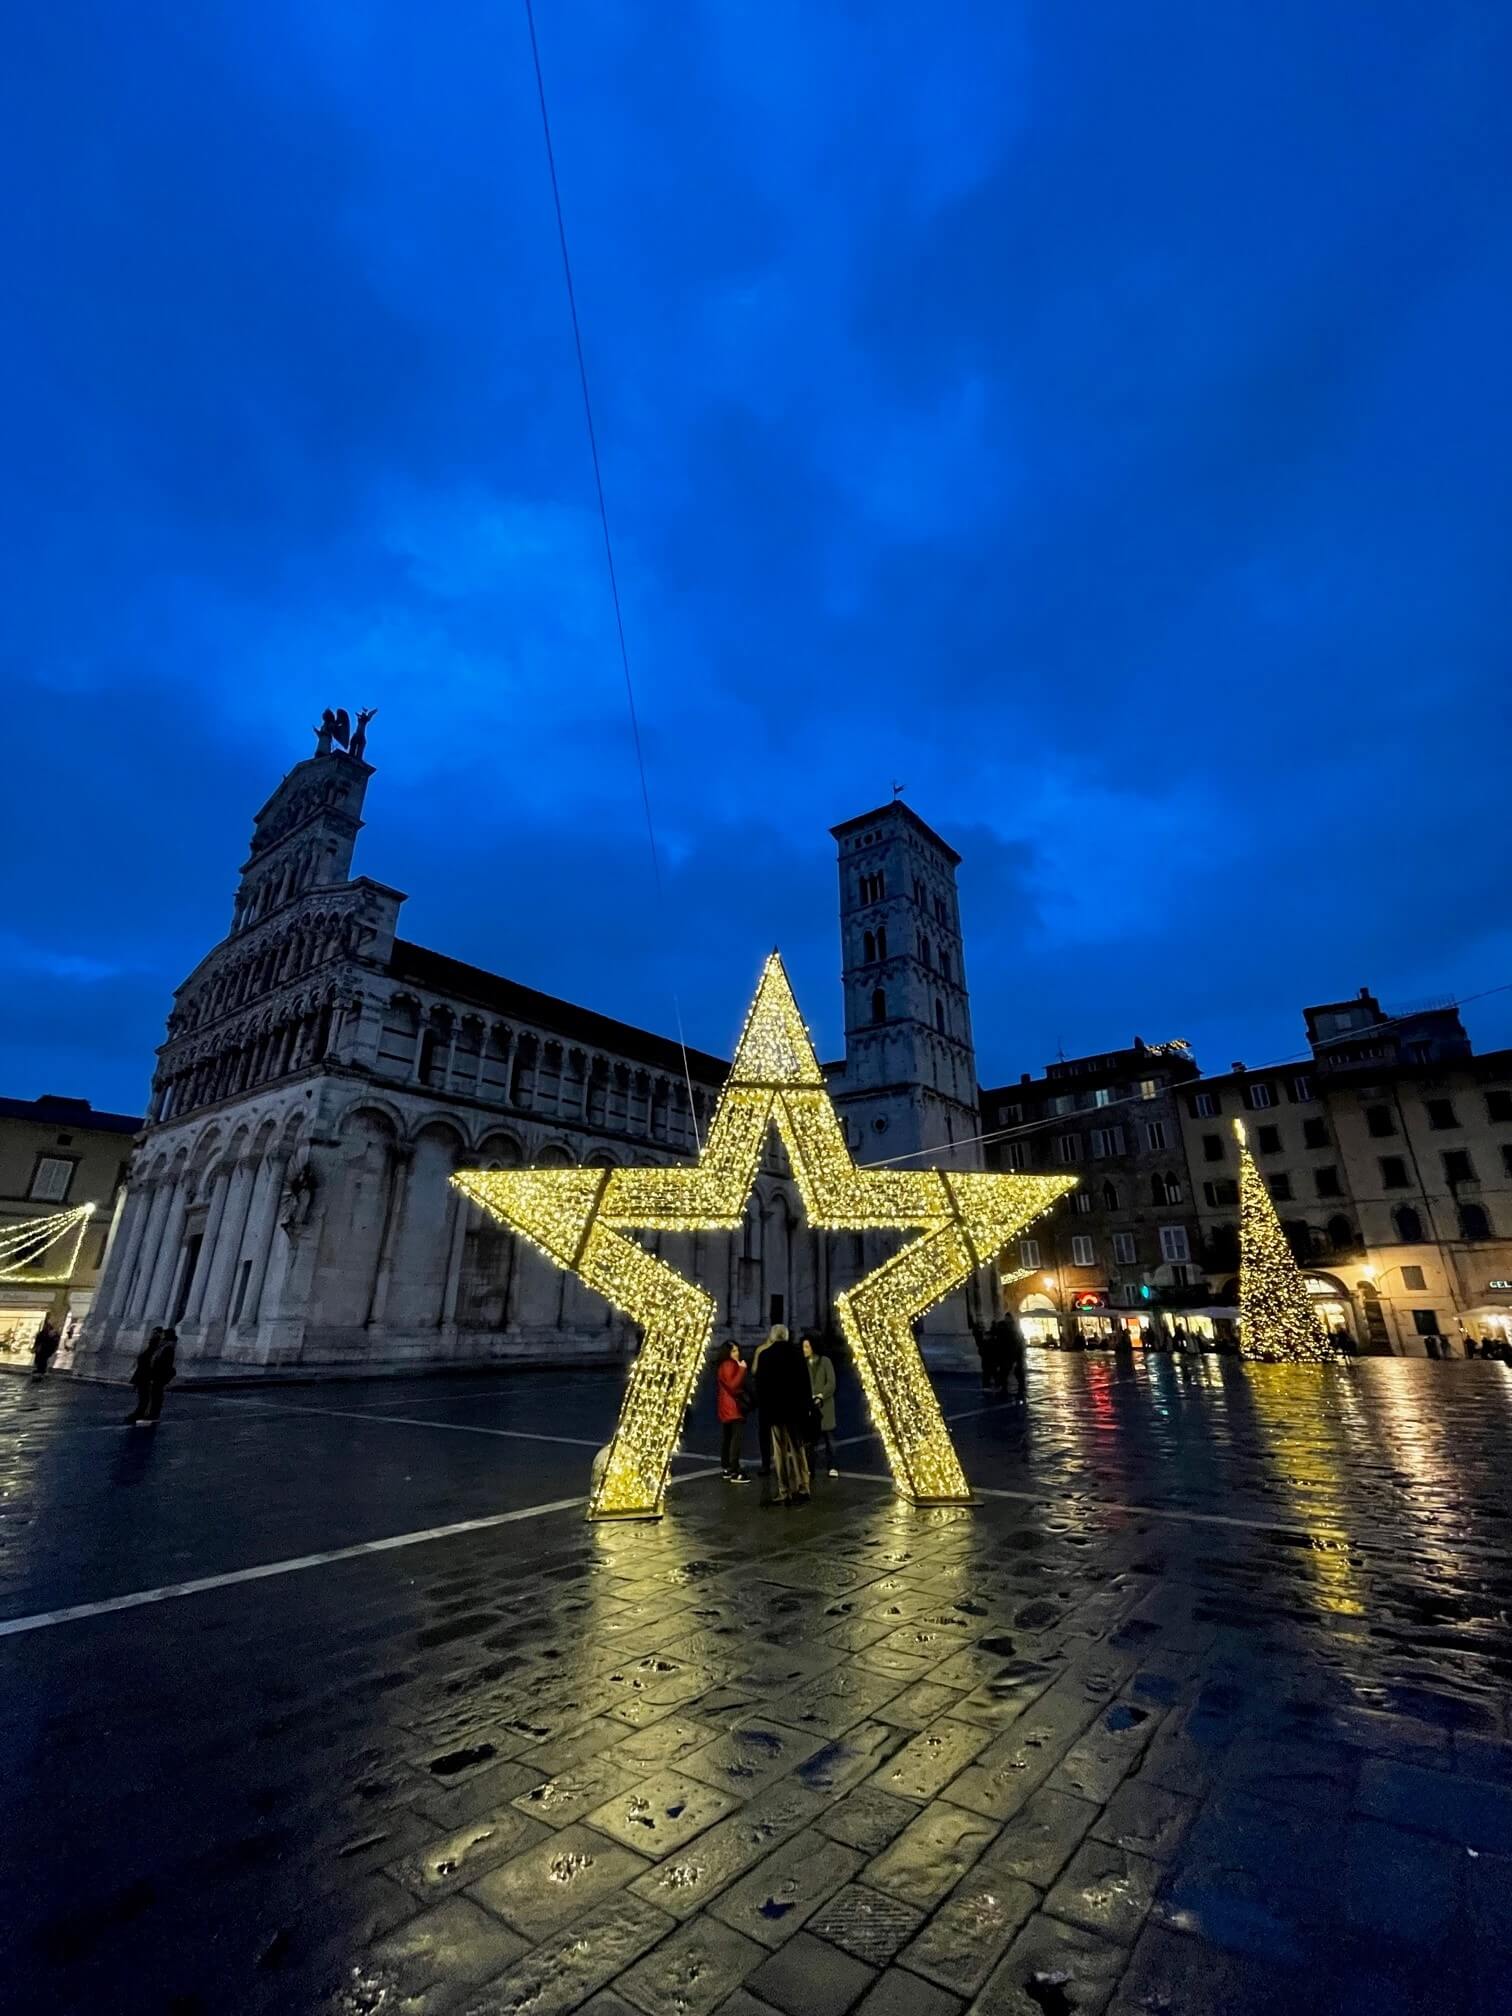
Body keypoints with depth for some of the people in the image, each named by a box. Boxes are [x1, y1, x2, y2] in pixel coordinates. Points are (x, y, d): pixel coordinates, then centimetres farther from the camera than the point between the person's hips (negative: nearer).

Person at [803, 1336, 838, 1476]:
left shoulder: (825, 1361, 0)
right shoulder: (803, 1363, 6)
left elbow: (831, 1383, -4)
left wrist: (820, 1396, -14)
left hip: (824, 1405, -2)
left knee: (827, 1438, 1)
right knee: (809, 1438, 1)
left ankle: (832, 1467, 9)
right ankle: (810, 1467, 8)